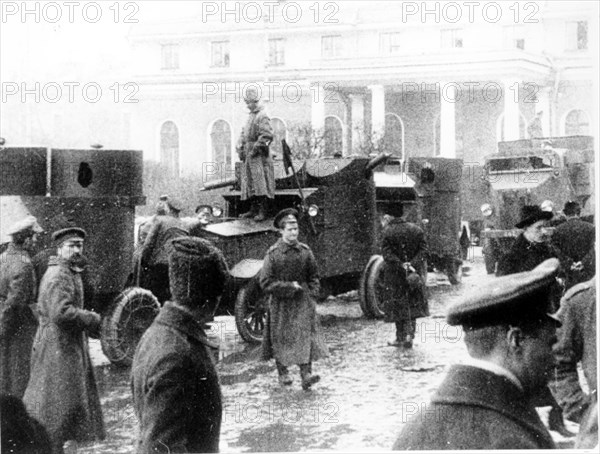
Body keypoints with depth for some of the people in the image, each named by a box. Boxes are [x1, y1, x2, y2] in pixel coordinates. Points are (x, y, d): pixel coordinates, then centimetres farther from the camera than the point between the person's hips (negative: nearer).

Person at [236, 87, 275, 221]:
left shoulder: (262, 117, -12)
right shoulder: (251, 116, 17)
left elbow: (267, 136, -21)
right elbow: (244, 133, 24)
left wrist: (255, 149, -19)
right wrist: (241, 148, 11)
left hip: (259, 156, -9)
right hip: (249, 156, 9)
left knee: (260, 183, -10)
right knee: (250, 183, 10)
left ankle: (262, 212, -9)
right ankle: (253, 210, 16)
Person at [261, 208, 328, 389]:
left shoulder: (305, 251, 1)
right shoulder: (273, 253, -8)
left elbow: (313, 276, 13)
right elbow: (265, 282, -10)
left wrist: (312, 293, 1)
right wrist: (289, 287, -16)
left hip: (302, 301, 2)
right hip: (280, 302, -1)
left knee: (305, 334, -9)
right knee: (281, 337, 9)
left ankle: (306, 374, -12)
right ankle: (282, 372, 26)